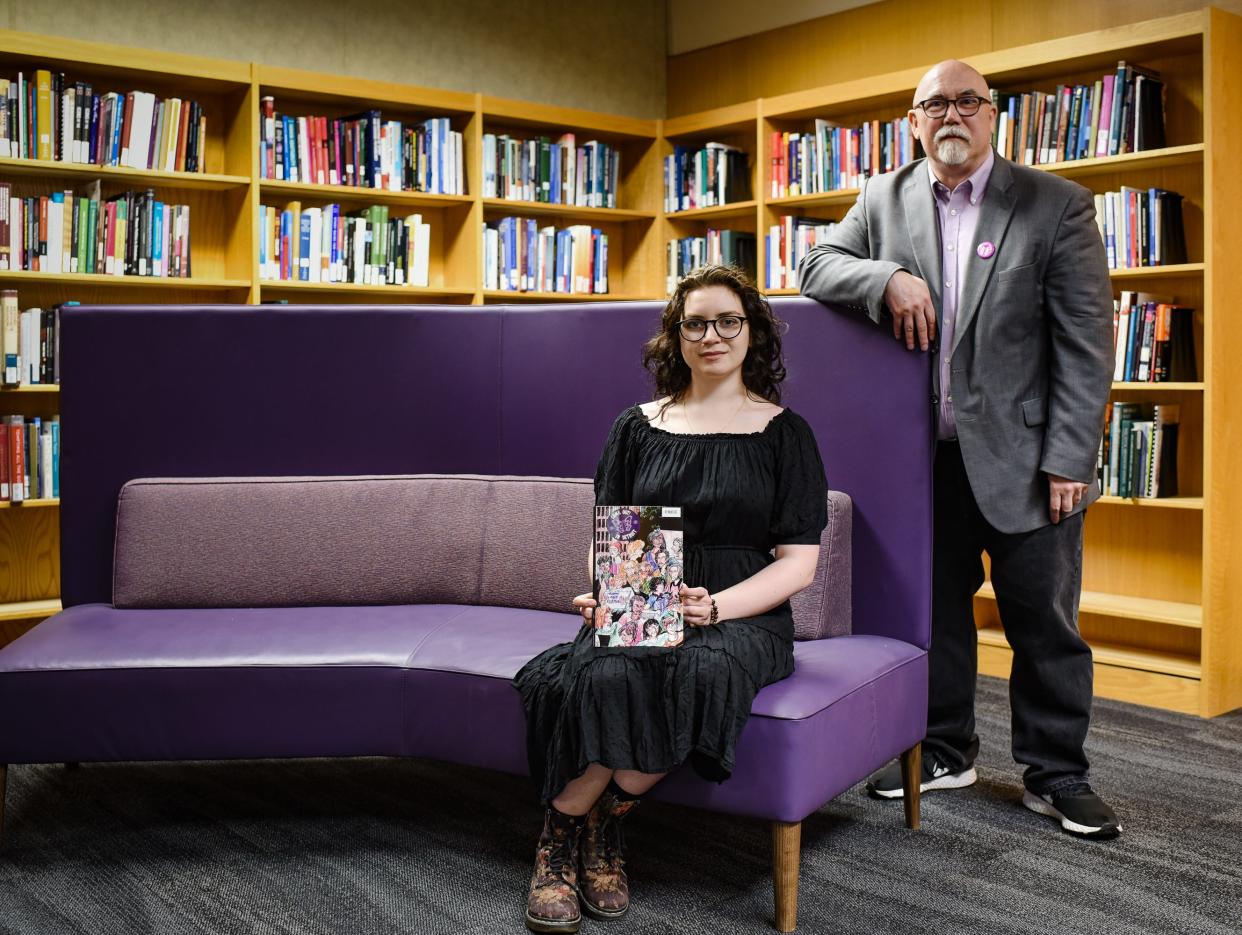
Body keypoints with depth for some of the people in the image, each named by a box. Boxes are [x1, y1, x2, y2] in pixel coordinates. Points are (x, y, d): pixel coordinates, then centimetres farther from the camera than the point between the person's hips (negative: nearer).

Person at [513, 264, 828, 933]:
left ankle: (604, 816, -15)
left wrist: (716, 606, -15)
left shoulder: (784, 432, 9)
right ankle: (558, 841, -11)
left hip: (745, 614, -1)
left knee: (704, 668, -37)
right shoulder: (639, 427, 15)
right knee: (605, 674, -34)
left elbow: (798, 563, 2)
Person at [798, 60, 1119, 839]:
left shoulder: (1057, 205, -4)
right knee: (934, 610, 13)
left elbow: (1086, 343, -7)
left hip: (1023, 455, -3)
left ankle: (1056, 774, 20)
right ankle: (944, 752, 30)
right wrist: (887, 278, -16)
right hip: (926, 454, 3)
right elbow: (817, 266, 4)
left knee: (1045, 621, 5)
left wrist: (1067, 460, -13)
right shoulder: (883, 200, 7)